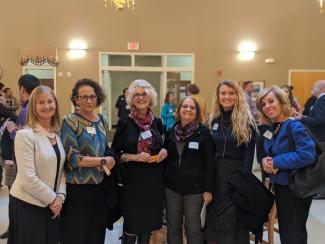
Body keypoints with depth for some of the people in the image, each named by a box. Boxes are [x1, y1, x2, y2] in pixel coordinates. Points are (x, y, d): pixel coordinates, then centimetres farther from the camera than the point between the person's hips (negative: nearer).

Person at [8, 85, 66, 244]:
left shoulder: (57, 134, 6)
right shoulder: (25, 135, -14)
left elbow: (60, 169, 8)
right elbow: (28, 178, -20)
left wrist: (60, 196, -6)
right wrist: (53, 198, -13)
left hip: (52, 204, 6)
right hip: (27, 204, -6)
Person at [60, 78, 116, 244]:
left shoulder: (103, 120, 7)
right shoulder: (69, 121, -9)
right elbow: (72, 157, -16)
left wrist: (111, 160, -6)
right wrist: (102, 161, -13)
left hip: (99, 186, 5)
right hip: (76, 188, -5)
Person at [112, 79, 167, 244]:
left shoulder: (157, 122, 5)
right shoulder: (124, 123, -6)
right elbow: (115, 153, -4)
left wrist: (164, 152, -3)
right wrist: (134, 157, -18)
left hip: (154, 179, 4)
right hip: (133, 180, -4)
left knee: (148, 224, 13)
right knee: (131, 226, 3)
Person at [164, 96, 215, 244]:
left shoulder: (204, 132, -7)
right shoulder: (171, 132, 5)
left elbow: (210, 163, -8)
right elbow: (165, 158, 12)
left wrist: (208, 189, -11)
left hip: (194, 187, -3)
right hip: (172, 186, 4)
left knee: (193, 228, 7)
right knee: (172, 226, 13)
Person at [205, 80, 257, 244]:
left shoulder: (247, 121, -9)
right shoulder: (215, 120, 7)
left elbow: (249, 154, -11)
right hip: (216, 171, 5)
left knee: (234, 216, 5)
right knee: (214, 213, 13)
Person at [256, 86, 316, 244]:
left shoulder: (295, 125, -19)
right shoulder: (271, 128, 5)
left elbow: (307, 155, -30)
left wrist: (276, 162, -23)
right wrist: (266, 160, -9)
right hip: (279, 185, 8)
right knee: (284, 231, 21)